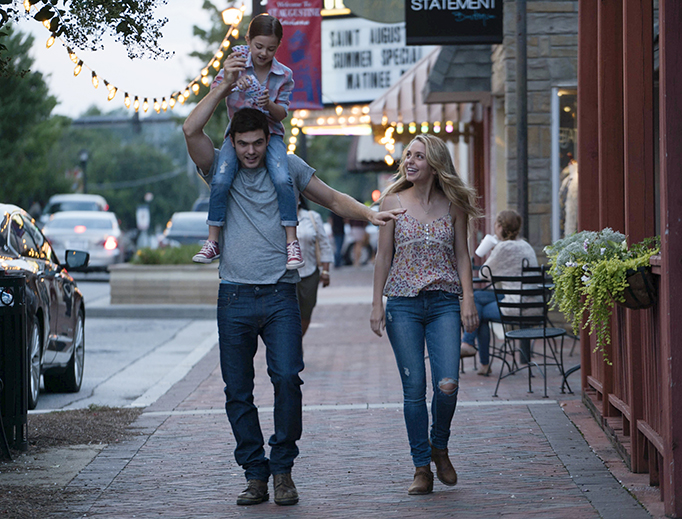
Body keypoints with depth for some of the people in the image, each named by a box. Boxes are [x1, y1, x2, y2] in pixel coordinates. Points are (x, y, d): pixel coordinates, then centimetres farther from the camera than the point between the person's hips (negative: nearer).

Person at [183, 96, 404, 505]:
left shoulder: (288, 167, 11)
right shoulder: (220, 170, 8)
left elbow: (333, 199, 15)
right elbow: (191, 130, -7)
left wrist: (369, 213, -2)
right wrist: (225, 86, -4)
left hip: (280, 295, -1)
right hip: (235, 297, 1)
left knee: (287, 377, -15)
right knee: (238, 391, 1)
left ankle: (283, 469, -2)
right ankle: (256, 475, 10)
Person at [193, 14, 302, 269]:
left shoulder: (284, 75, -3)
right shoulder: (237, 64, -5)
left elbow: (281, 114, -2)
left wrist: (269, 105, -24)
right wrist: (229, 79, -35)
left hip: (270, 133, 0)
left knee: (282, 180, -27)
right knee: (220, 180, -22)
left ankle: (292, 241, -18)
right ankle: (212, 242, -10)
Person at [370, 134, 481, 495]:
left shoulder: (453, 204, 5)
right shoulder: (393, 202, 4)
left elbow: (461, 255, 8)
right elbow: (383, 256, 6)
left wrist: (467, 300, -1)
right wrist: (377, 304, 1)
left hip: (444, 303, 0)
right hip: (403, 304, 0)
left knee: (447, 384, -13)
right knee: (414, 388, -1)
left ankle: (439, 447, 15)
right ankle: (422, 467, 9)